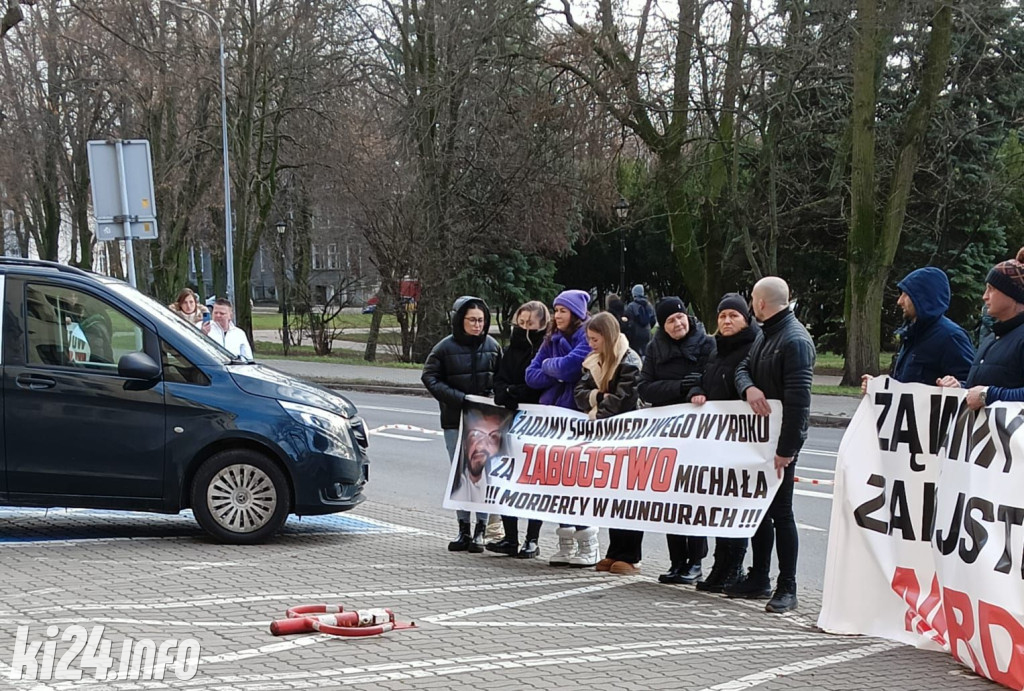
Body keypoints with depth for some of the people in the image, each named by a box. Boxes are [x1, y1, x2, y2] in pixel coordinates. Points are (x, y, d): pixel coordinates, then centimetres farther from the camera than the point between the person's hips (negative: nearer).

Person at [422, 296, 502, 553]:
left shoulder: (492, 346, 4)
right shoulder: (446, 347, -3)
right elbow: (430, 378, -5)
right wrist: (460, 399, -14)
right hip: (455, 419, 0)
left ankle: (481, 529, 0)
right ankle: (463, 529, 12)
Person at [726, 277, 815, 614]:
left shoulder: (795, 340, -18)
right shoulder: (764, 335, 13)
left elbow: (798, 399, -23)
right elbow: (743, 369, 13)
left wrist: (786, 449, -25)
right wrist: (749, 388, -13)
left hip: (782, 438, -9)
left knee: (780, 511, -4)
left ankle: (787, 589, 2)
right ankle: (758, 579, 24)